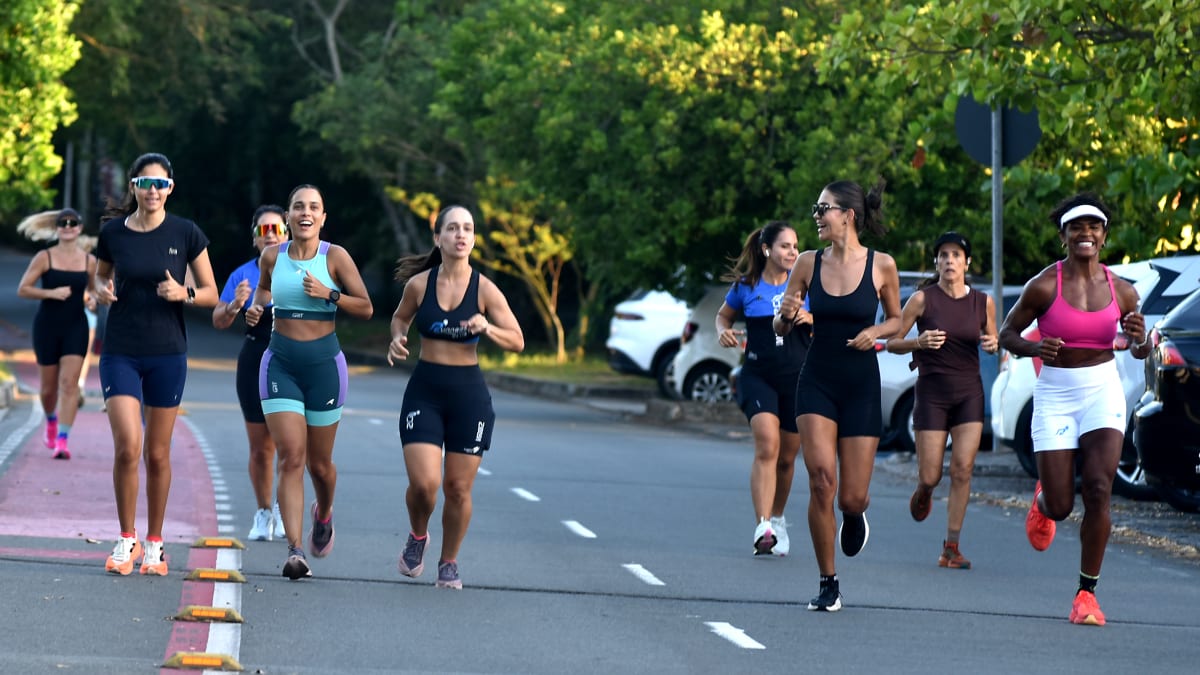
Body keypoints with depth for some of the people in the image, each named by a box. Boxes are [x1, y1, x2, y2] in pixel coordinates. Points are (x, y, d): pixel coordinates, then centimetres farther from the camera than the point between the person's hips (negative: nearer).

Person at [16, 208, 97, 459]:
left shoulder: (89, 261, 2)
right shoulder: (45, 257, -4)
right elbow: (23, 289, -7)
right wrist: (51, 293, -19)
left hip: (75, 327, 1)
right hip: (47, 325, -1)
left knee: (69, 382, -13)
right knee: (48, 385, 9)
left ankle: (62, 440, -15)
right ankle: (51, 421, 41)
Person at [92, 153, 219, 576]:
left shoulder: (186, 234, -3)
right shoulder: (113, 232, 0)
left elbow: (211, 295, 3)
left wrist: (184, 294, -17)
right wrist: (101, 290, -4)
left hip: (167, 354, 0)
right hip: (120, 353, 0)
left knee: (158, 454, 6)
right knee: (127, 447, -12)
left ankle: (154, 543, 20)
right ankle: (126, 539, 5)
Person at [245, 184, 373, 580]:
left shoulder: (335, 257, -5)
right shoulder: (272, 257, 2)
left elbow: (366, 309, -3)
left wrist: (329, 295, -17)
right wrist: (256, 308, 4)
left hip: (324, 363, -1)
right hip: (280, 363, 1)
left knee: (319, 462, 11)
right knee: (290, 457, -13)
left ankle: (324, 514, 45)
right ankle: (295, 550, -17)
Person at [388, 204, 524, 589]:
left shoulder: (485, 290, -5)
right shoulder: (419, 284, -2)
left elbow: (517, 341, -1)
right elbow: (401, 317, 18)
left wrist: (487, 329, -19)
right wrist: (397, 339, -3)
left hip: (469, 394, 0)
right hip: (424, 389, 0)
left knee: (458, 488, 4)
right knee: (423, 483, -12)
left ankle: (449, 563, 24)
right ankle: (418, 537, 20)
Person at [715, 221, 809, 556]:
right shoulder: (746, 286, 1)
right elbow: (724, 315, 19)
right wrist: (723, 332, -3)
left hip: (798, 377, 2)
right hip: (758, 375, -2)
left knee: (787, 457, 11)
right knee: (767, 447, -21)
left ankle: (777, 519, 35)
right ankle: (763, 528, -27)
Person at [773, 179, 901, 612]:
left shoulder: (882, 266, -4)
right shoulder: (809, 264, 1)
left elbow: (896, 319, 11)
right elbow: (780, 328, 9)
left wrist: (876, 332, -9)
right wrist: (788, 315, -14)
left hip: (862, 385, -1)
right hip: (817, 381, 1)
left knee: (852, 498, -3)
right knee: (822, 480, -17)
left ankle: (854, 516, 39)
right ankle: (828, 585, -2)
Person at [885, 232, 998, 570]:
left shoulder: (983, 302, 2)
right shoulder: (923, 299, -6)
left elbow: (991, 340, 18)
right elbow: (891, 342, -3)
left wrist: (992, 344, -6)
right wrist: (918, 342, -21)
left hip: (969, 392, 2)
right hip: (932, 392, -2)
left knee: (962, 470, -8)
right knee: (930, 475, -2)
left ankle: (951, 547, -1)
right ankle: (923, 492, 37)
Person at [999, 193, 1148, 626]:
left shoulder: (1122, 291, 1)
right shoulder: (1044, 286, -8)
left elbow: (1140, 353, 13)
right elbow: (1006, 334, 0)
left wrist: (1140, 339, -11)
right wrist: (1034, 348, -21)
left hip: (1103, 393, 1)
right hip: (1055, 396, -1)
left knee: (1098, 490, -16)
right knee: (1061, 506, -1)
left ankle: (1087, 593, -4)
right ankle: (1042, 500, 40)